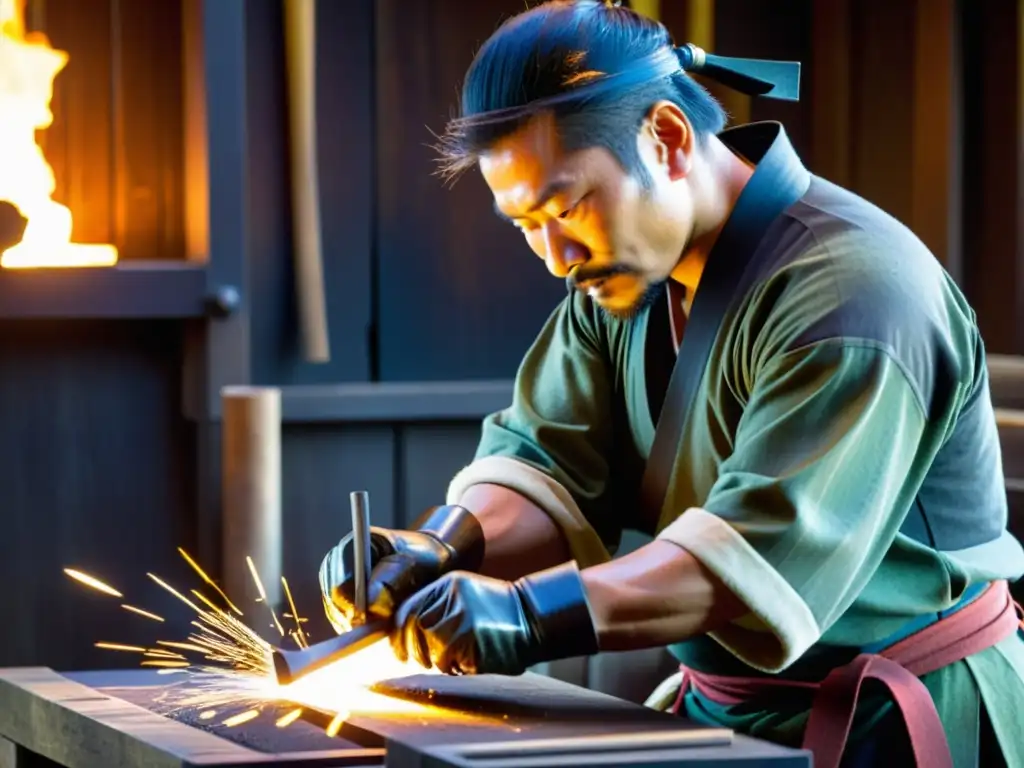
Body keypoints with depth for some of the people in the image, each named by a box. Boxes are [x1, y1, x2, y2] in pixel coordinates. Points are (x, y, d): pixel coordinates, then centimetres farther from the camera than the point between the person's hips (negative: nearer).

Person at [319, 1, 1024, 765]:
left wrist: (532, 617, -39)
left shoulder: (848, 289, -20)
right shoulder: (623, 272, 6)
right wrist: (439, 546, -19)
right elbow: (548, 458, 3)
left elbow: (765, 553, -29)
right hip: (729, 706, 7)